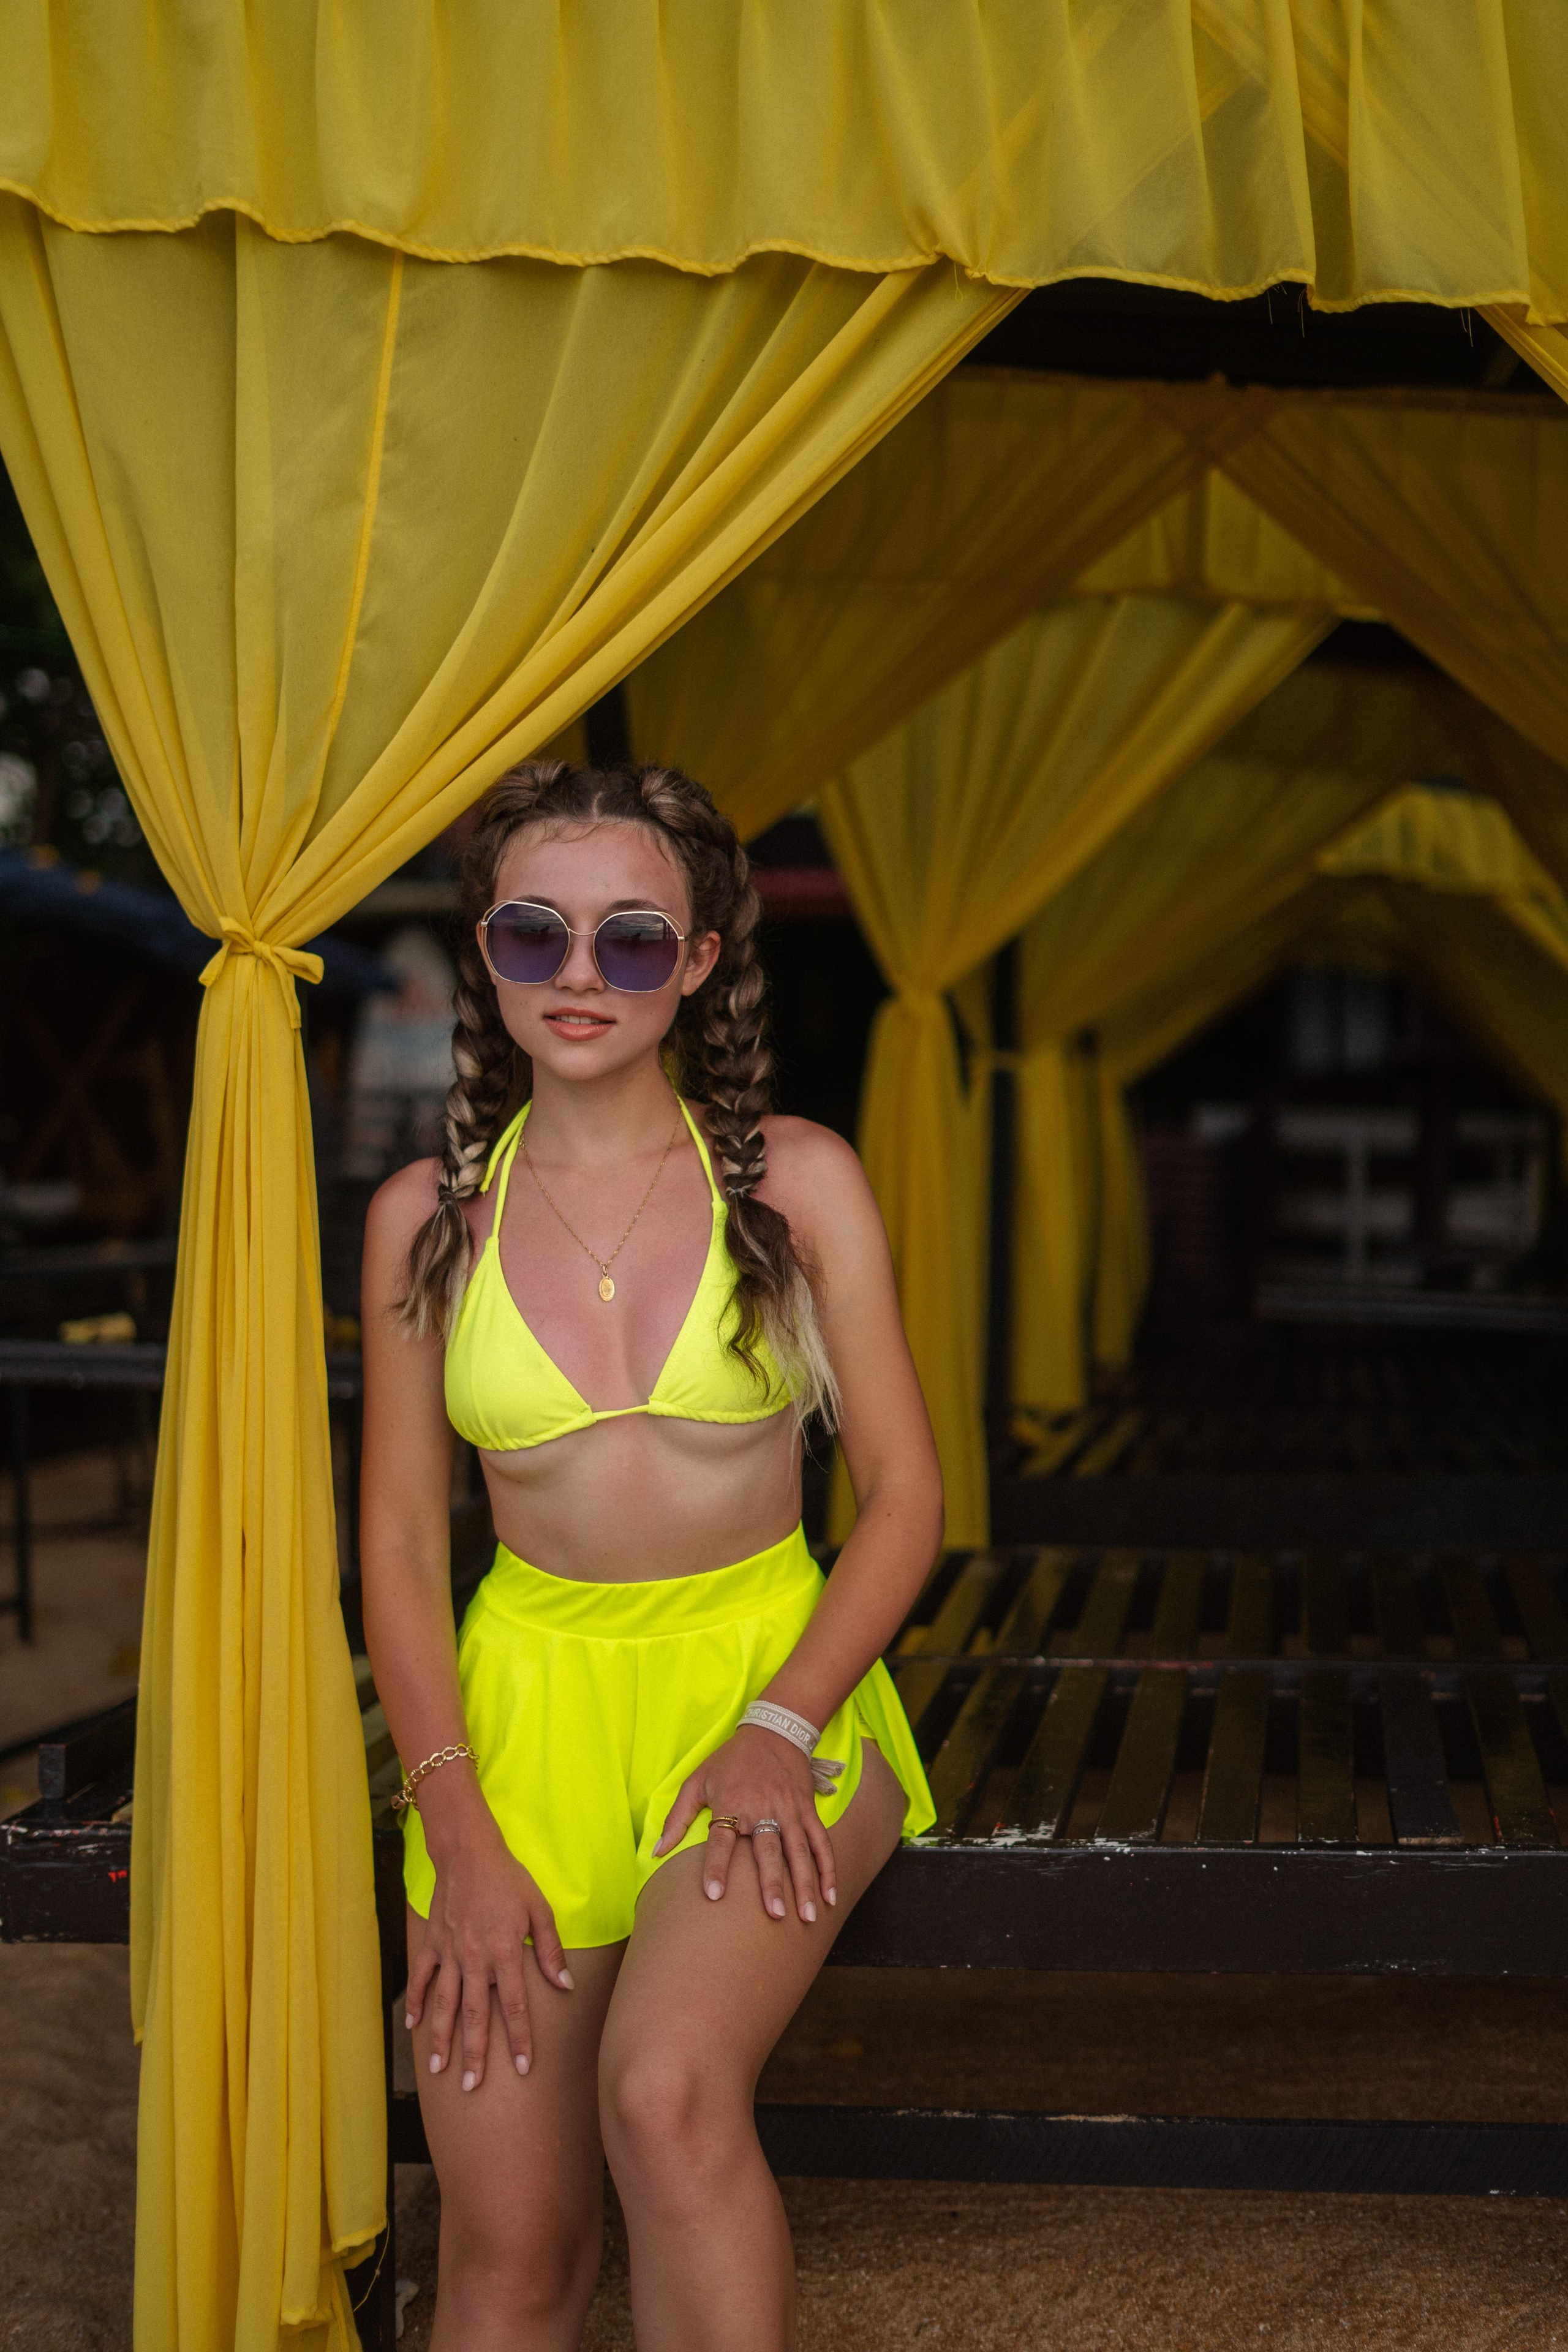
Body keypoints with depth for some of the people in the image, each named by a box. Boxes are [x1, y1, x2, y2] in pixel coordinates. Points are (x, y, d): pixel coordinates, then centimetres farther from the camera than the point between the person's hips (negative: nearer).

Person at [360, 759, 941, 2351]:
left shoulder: (797, 1182, -1)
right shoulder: (427, 1215, 3)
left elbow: (904, 1493, 0)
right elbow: (398, 1542, 5)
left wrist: (781, 1724, -15)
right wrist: (459, 1834, -6)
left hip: (765, 1671, -1)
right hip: (528, 1691, 2)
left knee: (666, 2092, -29)